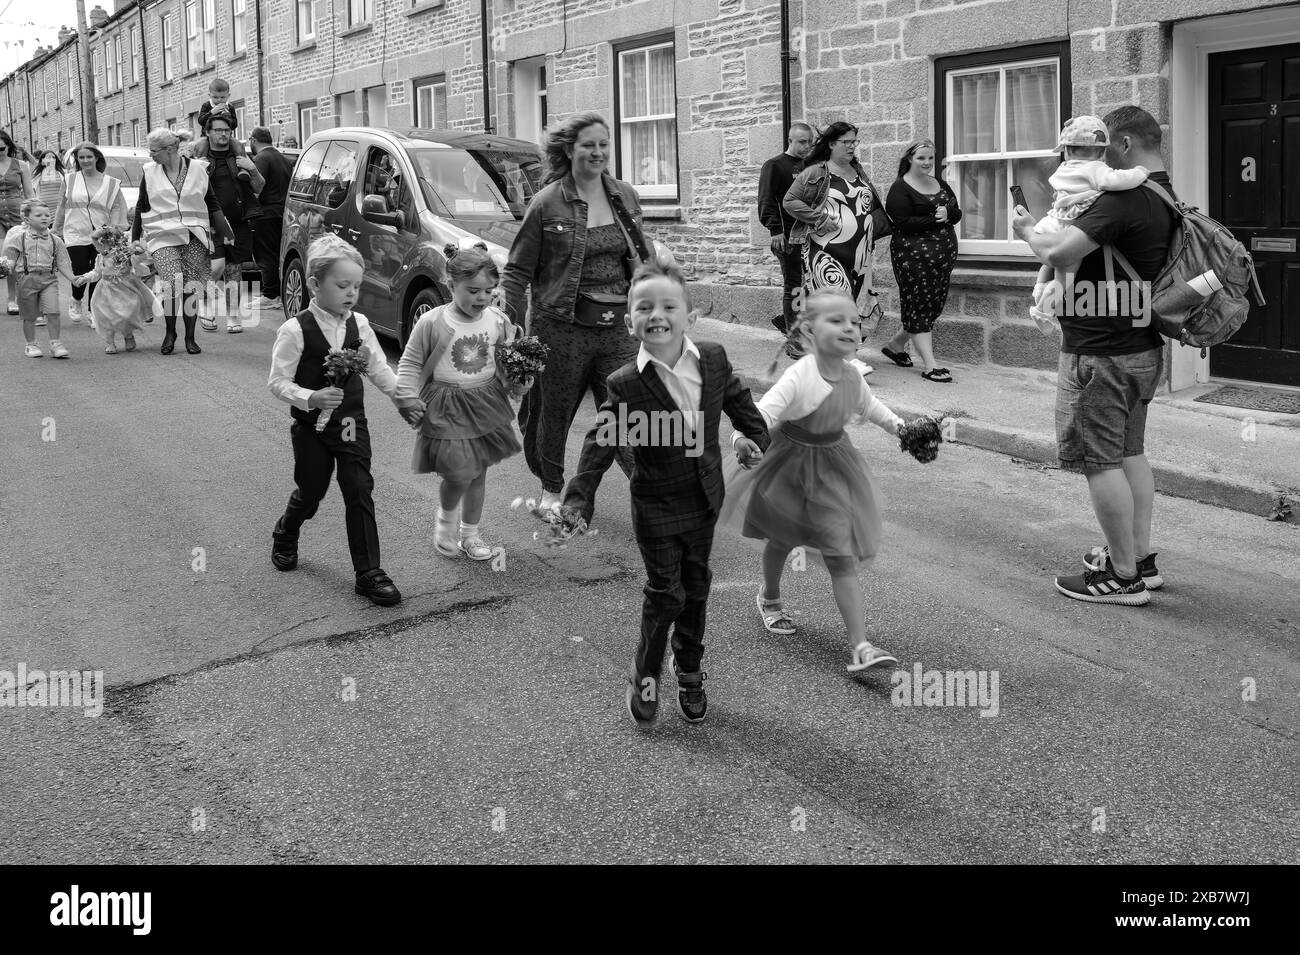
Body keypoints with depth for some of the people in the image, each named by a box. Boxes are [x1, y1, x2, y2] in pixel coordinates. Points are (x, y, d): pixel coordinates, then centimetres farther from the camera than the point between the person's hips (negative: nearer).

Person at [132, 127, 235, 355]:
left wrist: (226, 234, 7)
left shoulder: (197, 169, 7)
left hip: (195, 238, 1)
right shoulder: (149, 173, 9)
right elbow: (141, 208, 17)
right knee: (172, 284, -17)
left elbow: (212, 205, 12)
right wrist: (135, 239, 15)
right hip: (163, 238, 0)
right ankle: (170, 333, 2)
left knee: (192, 288, -3)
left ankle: (190, 337, 11)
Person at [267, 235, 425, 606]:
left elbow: (379, 368, 10)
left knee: (360, 492, -3)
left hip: (352, 422, 3)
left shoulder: (359, 325, -1)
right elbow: (279, 382, -12)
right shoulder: (295, 330, -15)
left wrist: (402, 398, -1)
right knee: (311, 491, 12)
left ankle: (368, 572, 2)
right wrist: (311, 398, -28)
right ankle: (285, 535, 46)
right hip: (311, 426, -3)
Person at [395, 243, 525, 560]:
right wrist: (408, 401, -9)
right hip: (446, 409, -4)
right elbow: (410, 364, -3)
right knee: (459, 474, -13)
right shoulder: (432, 322, -13)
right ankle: (446, 520, 19)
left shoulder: (498, 321, -2)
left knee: (479, 474, 12)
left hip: (486, 405, 4)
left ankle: (470, 532, 31)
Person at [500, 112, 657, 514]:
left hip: (619, 330, 3)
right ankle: (551, 490, 32)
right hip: (562, 328, -2)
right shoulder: (547, 203, -5)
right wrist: (504, 317, -12)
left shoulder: (625, 197, 8)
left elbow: (643, 259, 20)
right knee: (554, 416, 11)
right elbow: (518, 270, -2)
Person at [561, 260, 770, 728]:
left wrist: (755, 436, 5)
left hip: (705, 500, 4)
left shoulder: (714, 359, -10)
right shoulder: (625, 384, -21)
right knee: (665, 593, 2)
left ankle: (689, 670, 38)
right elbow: (599, 444, -17)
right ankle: (645, 675, 26)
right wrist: (578, 502, -23)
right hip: (656, 508, -4)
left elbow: (738, 399, 10)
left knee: (696, 586, 18)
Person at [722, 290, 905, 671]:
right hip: (790, 466, -3)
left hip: (832, 470, 4)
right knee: (782, 539, 21)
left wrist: (898, 425, 16)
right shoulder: (799, 377, -28)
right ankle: (769, 596, 54)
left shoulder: (851, 376, -8)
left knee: (843, 557, -4)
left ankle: (861, 646, -7)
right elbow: (763, 413, -41)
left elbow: (868, 405, 17)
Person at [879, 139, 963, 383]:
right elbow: (903, 223, -15)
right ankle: (929, 366, -5)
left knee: (935, 304, 10)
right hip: (913, 254, -8)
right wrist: (934, 219, -16)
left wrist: (947, 213, -10)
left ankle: (895, 344, 28)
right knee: (919, 306, -6)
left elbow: (957, 215, 13)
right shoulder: (900, 188, -5)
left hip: (944, 253, 8)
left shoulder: (940, 184, 16)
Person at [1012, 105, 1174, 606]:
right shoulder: (1167, 198, 10)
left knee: (1100, 460, -1)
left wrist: (1028, 230, -11)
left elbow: (1060, 253, -31)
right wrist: (1044, 229, 12)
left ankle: (1124, 576, 5)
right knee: (1130, 452, 19)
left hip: (1100, 353, -10)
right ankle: (1141, 558, 28)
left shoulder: (1123, 201, -23)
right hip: (1144, 345, 10)